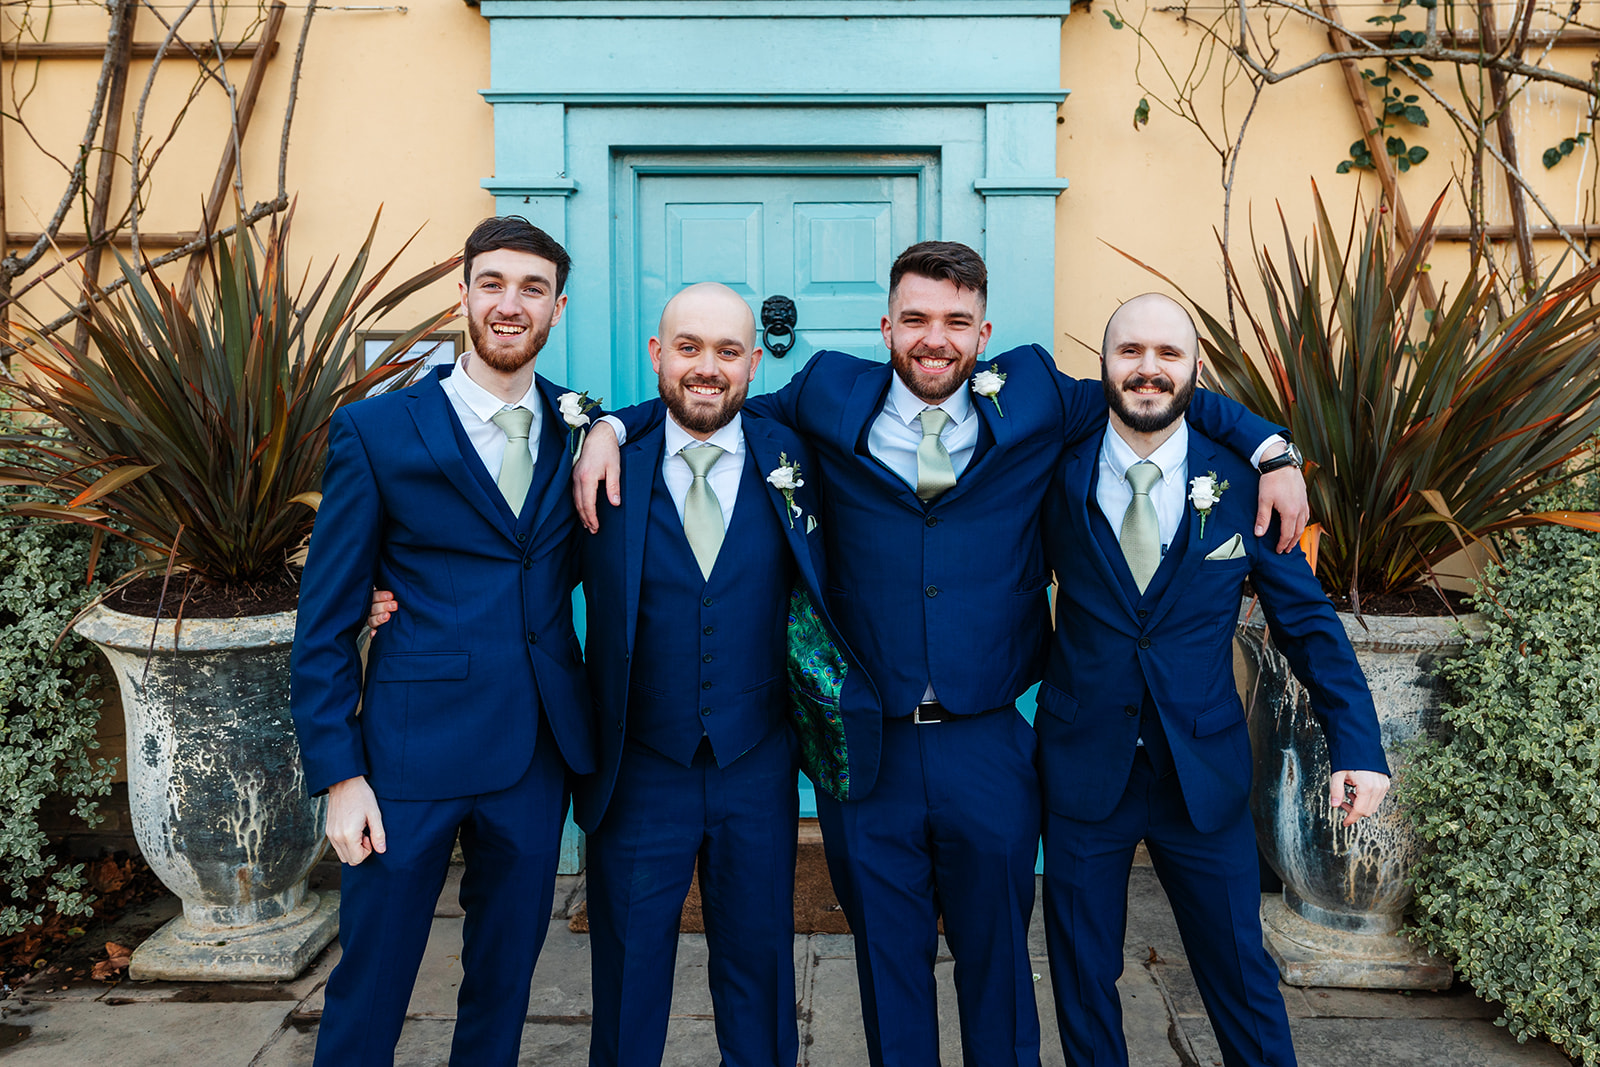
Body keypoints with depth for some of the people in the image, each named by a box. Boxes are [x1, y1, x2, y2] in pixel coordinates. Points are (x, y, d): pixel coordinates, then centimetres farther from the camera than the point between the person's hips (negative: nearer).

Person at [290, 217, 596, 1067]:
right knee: (369, 987, 9)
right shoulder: (374, 431, -3)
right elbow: (325, 622, -2)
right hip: (414, 747, -3)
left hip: (538, 753, 4)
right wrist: (338, 775, -7)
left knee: (504, 981, 18)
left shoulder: (577, 429, 7)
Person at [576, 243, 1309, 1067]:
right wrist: (609, 429, -2)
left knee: (998, 960, 18)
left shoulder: (1033, 399, 1)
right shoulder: (831, 398, 1)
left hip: (990, 751, 1)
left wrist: (1272, 452, 0)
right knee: (888, 968, 16)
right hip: (865, 751, 0)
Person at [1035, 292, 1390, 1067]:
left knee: (1241, 973, 13)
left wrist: (1357, 744, -6)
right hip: (1082, 767, 0)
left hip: (1206, 774, 0)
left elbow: (1306, 619, 0)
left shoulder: (1242, 481, -3)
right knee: (1083, 978, 14)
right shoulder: (1059, 472, -4)